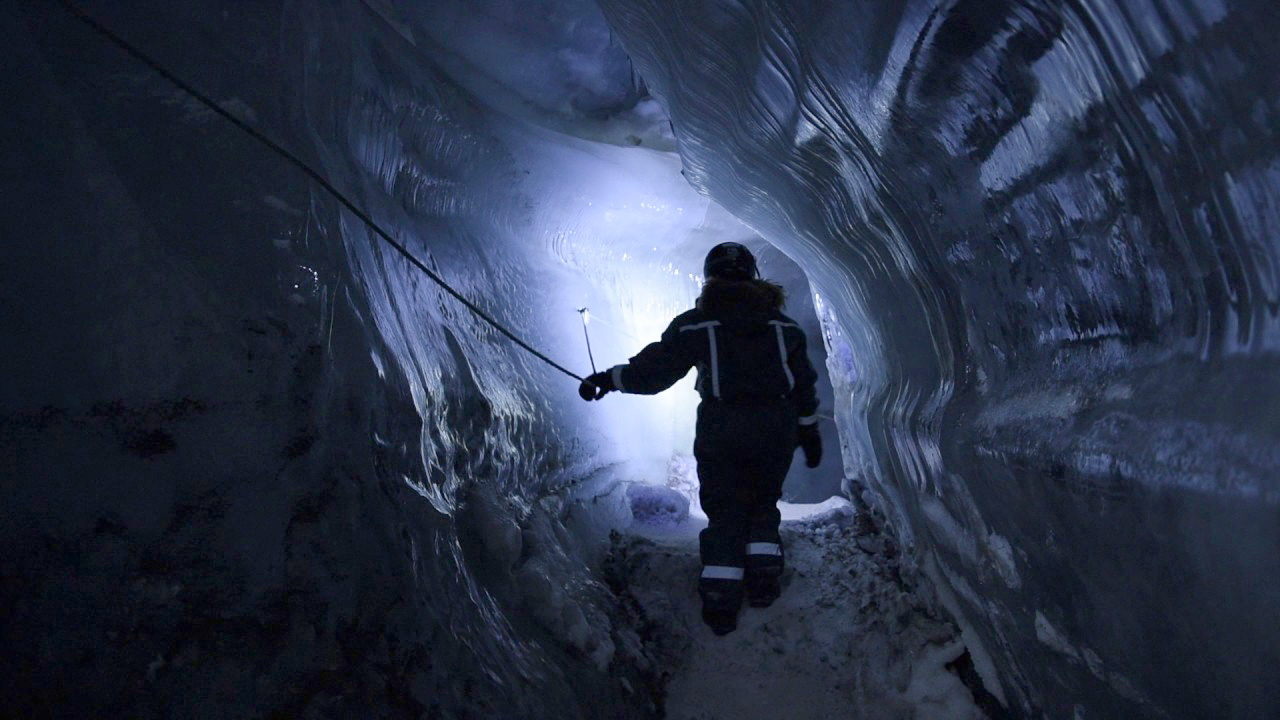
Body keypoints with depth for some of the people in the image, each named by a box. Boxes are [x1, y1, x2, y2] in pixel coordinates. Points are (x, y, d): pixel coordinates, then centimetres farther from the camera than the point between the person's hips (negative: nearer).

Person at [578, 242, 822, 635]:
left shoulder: (694, 324, -2)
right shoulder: (782, 324, 7)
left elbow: (654, 369, -4)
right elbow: (804, 384, 11)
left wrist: (608, 378, 8)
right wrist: (810, 433, 19)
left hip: (720, 433, -2)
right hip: (776, 432, 2)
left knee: (724, 514, 9)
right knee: (763, 505, 22)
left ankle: (721, 603, 5)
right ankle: (763, 580, 15)